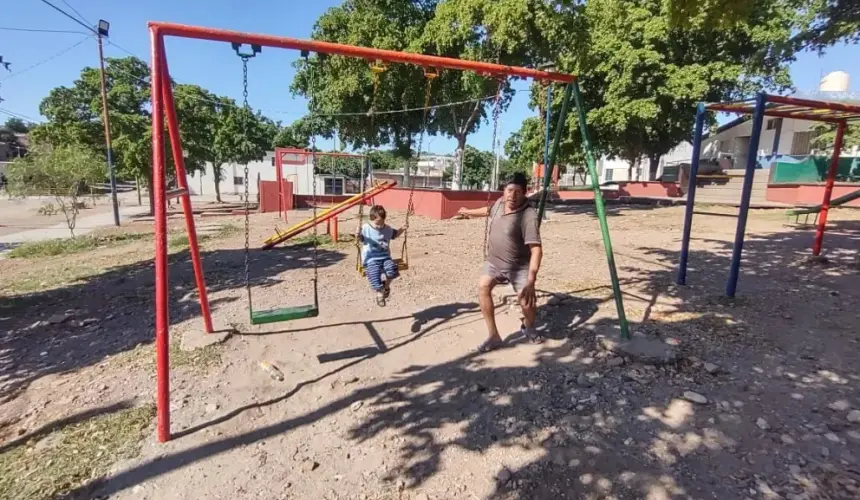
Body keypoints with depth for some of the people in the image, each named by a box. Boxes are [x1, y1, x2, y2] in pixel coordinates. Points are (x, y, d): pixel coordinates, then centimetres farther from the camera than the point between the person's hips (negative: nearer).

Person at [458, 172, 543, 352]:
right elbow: (488, 211, 23)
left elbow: (536, 250, -32)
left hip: (519, 266, -5)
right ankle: (493, 336, -9)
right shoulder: (500, 203, -3)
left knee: (528, 302, -15)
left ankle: (528, 327, 24)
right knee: (483, 286, -19)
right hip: (494, 262, 5)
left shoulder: (529, 216, -25)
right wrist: (469, 212, 40)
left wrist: (531, 281, -42)